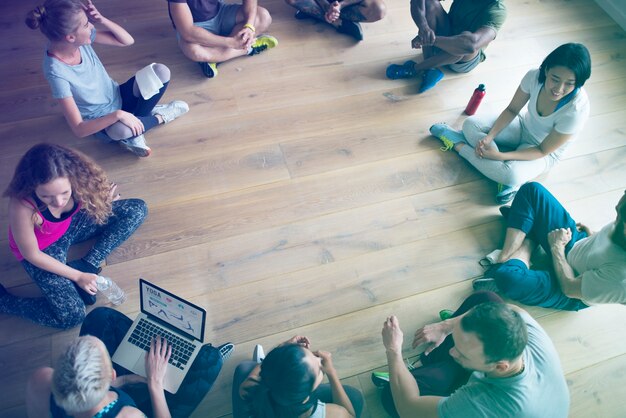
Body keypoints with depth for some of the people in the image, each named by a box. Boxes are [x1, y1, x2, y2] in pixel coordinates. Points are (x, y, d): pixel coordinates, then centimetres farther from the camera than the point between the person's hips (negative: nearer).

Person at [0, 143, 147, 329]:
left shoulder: (77, 180, -28)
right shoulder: (22, 206, -37)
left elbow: (91, 198, -1)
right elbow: (32, 255, -21)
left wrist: (104, 200, -19)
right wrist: (77, 276, -16)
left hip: (71, 224, 5)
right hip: (43, 249, -5)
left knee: (137, 209, -9)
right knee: (71, 316, -16)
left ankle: (87, 264, -7)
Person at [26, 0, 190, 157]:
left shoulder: (80, 39, -13)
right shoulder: (57, 72, -29)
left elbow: (128, 41, -5)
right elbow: (79, 129, -30)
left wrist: (101, 20, -22)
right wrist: (118, 115, -39)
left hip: (119, 97, 6)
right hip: (101, 122, -6)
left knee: (161, 72, -15)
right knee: (120, 130, -42)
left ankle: (132, 135, -7)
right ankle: (159, 116, -8)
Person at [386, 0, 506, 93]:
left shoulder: (497, 10, -30)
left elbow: (472, 43, -49)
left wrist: (429, 39, -49)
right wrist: (423, 26, -43)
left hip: (465, 60, -4)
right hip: (445, 41, 4)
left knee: (467, 41, -40)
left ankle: (414, 69, -19)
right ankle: (429, 68, -23)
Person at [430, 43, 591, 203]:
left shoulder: (576, 110, -34)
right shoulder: (535, 76, -24)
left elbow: (542, 151, -25)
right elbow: (512, 110, -8)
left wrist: (500, 156, -34)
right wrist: (489, 137, -22)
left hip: (545, 153, -4)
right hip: (523, 126, 4)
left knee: (513, 175, -35)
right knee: (470, 124, -16)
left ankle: (459, 145, -16)